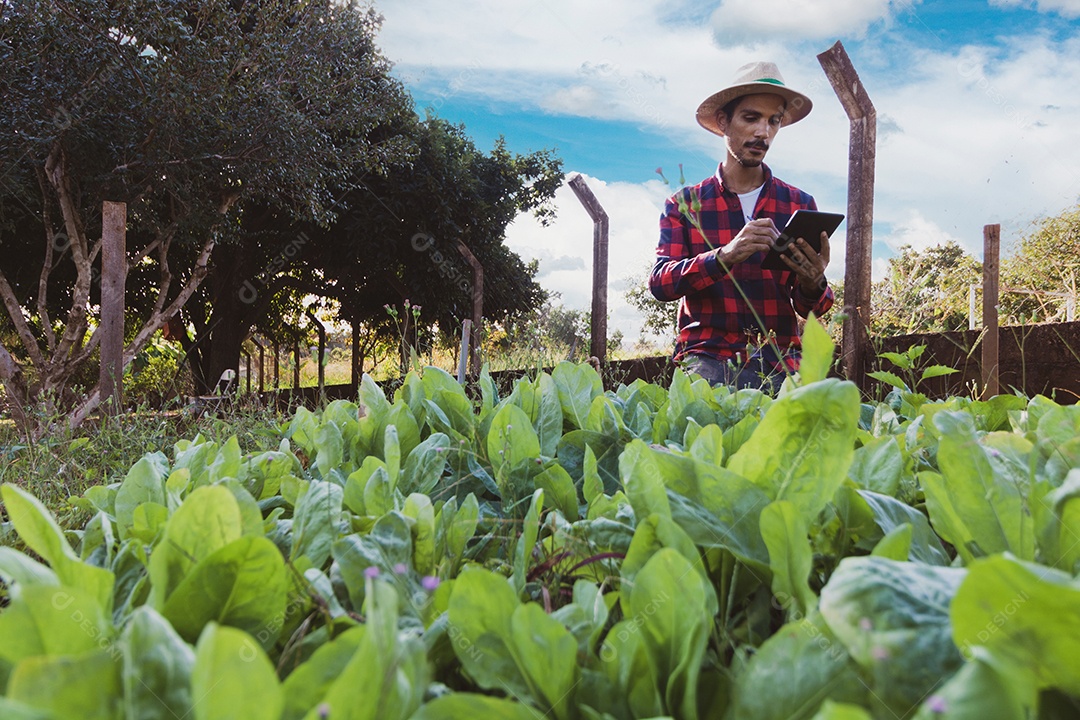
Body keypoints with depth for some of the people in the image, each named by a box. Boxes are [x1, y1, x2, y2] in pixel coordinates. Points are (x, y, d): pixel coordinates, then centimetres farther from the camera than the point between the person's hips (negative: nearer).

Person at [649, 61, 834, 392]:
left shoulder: (800, 205, 11)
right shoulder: (684, 204, 8)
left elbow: (811, 309, 10)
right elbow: (660, 283, -7)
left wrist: (813, 285, -15)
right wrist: (725, 256, -24)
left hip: (780, 365, 3)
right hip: (709, 360, -2)